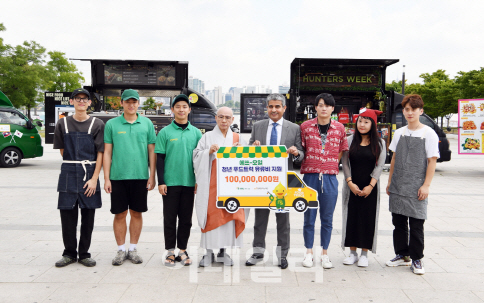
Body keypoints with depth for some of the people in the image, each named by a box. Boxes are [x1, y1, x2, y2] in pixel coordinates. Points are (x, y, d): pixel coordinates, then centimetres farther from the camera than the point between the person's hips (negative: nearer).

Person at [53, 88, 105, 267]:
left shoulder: (97, 125, 1)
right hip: (68, 174, 2)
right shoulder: (63, 124, 8)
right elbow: (62, 150, 14)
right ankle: (69, 253, 19)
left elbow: (100, 153, -3)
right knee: (67, 215, 5)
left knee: (88, 216, 4)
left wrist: (94, 178, -10)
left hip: (90, 175, -1)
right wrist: (73, 165, 5)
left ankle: (84, 254, 16)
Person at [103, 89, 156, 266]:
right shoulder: (112, 124, 4)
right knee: (120, 214, 5)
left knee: (137, 213, 8)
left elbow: (152, 151, 6)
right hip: (118, 176, 0)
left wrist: (152, 176, 1)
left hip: (140, 176, 1)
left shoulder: (147, 123, 6)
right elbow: (107, 152, 4)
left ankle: (133, 249, 21)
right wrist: (106, 178, -1)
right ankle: (121, 250, 19)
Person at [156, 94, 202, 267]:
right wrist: (160, 182, -5)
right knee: (170, 218, 5)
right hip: (170, 182, -2)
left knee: (186, 218, 8)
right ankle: (170, 251, 16)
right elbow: (160, 158, 0)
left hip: (189, 182, 2)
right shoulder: (165, 132, 2)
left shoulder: (196, 133, 7)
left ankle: (182, 250, 21)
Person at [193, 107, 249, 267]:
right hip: (211, 184, -2)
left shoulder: (237, 138, 14)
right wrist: (209, 151, -15)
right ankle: (209, 252, 5)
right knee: (211, 215, -4)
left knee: (229, 215, 1)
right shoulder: (207, 137, 9)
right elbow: (197, 156, 1)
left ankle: (223, 251, 13)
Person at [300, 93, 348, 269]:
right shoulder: (305, 126, 2)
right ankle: (309, 253, 19)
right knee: (309, 217, 6)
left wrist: (330, 166, 4)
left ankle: (324, 254, 21)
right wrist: (305, 168, -2)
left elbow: (341, 152, 11)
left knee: (327, 218, 8)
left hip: (330, 178, 1)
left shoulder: (339, 128, 5)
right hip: (310, 176, -1)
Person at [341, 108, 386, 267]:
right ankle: (352, 252, 17)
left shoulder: (380, 144, 3)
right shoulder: (349, 140, 4)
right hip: (351, 187, 1)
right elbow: (345, 163, 0)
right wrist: (350, 183, -10)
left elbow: (379, 166, -3)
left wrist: (370, 186, -12)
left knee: (368, 219, 2)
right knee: (351, 217, 4)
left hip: (370, 188, -1)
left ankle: (364, 254, 15)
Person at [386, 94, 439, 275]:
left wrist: (426, 185, -12)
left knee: (416, 225, 1)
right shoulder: (399, 133, 10)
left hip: (416, 189, -4)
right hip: (398, 187, 5)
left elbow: (432, 161, -6)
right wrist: (390, 182, 12)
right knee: (398, 222, 10)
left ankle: (416, 259, 14)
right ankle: (402, 255, 23)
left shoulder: (428, 133, -3)